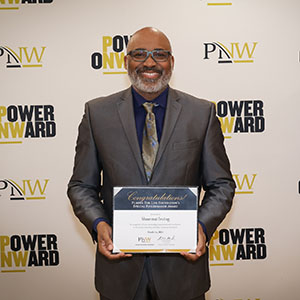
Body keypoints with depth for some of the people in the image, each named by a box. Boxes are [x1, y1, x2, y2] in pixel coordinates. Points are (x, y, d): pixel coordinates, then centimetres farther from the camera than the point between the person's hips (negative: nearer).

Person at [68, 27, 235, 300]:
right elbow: (82, 185, 4)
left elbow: (221, 184, 3)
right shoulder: (97, 113, 1)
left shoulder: (203, 113, 0)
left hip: (182, 261, 0)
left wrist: (203, 226, -14)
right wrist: (98, 224, -13)